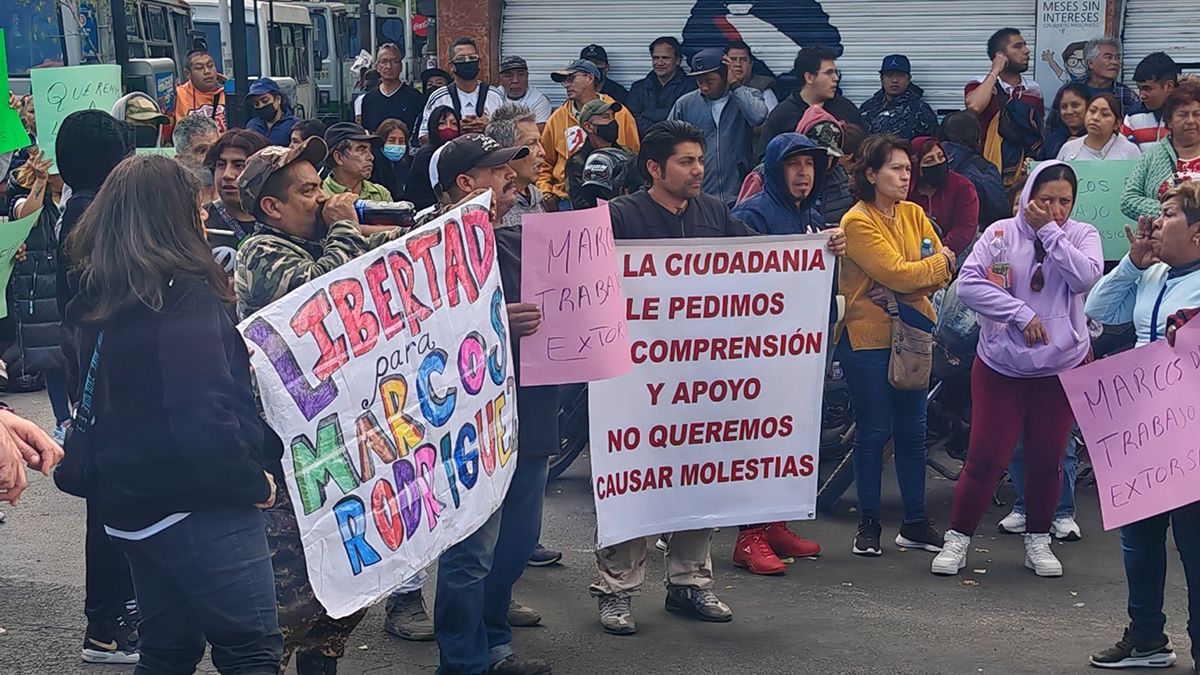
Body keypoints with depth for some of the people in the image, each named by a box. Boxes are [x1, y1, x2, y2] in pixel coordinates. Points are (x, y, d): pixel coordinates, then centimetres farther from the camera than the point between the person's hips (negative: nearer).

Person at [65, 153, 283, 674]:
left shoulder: (98, 300, 7)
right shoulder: (185, 298, -18)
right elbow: (204, 417, -26)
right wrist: (252, 482, -14)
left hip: (131, 508, 9)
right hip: (202, 509, -9)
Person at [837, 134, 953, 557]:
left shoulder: (913, 215, 9)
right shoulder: (858, 222, -11)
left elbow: (943, 272, 2)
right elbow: (897, 273, -18)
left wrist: (912, 283, -17)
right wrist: (938, 262, -4)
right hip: (869, 336, -6)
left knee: (912, 430, 9)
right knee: (874, 432, 1)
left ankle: (915, 523, 17)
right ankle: (868, 524, 12)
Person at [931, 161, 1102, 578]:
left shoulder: (1081, 235, 1)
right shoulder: (1001, 234, -4)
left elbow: (1086, 277, -18)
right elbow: (969, 283, -12)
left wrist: (1049, 231, -17)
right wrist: (1021, 313, -16)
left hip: (1062, 368, 2)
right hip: (1001, 367, -2)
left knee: (1047, 458, 9)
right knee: (987, 458, -3)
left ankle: (1038, 540, 26)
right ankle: (958, 537, 11)